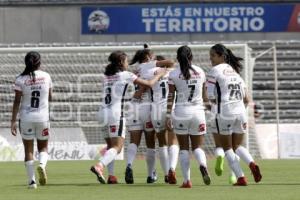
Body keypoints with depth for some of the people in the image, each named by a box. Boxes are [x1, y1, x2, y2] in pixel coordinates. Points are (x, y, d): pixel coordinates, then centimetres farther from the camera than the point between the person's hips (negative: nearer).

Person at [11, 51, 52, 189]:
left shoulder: (21, 79, -6)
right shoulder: (46, 77, -1)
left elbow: (17, 101, -9)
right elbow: (50, 98, 10)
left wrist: (13, 120, -6)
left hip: (26, 117, -1)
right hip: (42, 117, 1)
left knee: (28, 150, 8)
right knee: (43, 147, 15)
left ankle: (31, 180, 3)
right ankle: (42, 165, -17)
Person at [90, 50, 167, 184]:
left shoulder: (107, 76, 16)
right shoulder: (125, 75, -1)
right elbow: (149, 84, 0)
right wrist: (159, 75, 18)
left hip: (103, 112, 7)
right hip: (116, 113, -7)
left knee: (111, 146, 15)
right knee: (117, 147, -10)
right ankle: (99, 166, -32)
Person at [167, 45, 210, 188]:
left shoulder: (174, 74, -4)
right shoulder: (200, 72, 5)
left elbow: (170, 97, -5)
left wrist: (168, 116, -1)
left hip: (181, 112, -2)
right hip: (198, 111, 2)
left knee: (183, 148, 7)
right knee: (197, 146, 9)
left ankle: (187, 180, 1)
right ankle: (203, 165, -24)